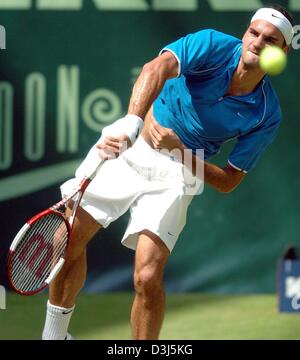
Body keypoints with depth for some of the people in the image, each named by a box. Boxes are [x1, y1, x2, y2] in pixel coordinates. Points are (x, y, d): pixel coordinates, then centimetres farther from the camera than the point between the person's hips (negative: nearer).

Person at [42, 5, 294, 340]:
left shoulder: (267, 115, -9)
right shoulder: (215, 46, -14)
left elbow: (228, 181, -4)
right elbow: (158, 68, -33)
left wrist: (179, 149, -20)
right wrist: (132, 122, -51)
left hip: (176, 171, -1)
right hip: (128, 146, 1)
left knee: (148, 278, -18)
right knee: (69, 236, -2)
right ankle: (54, 333, 22)